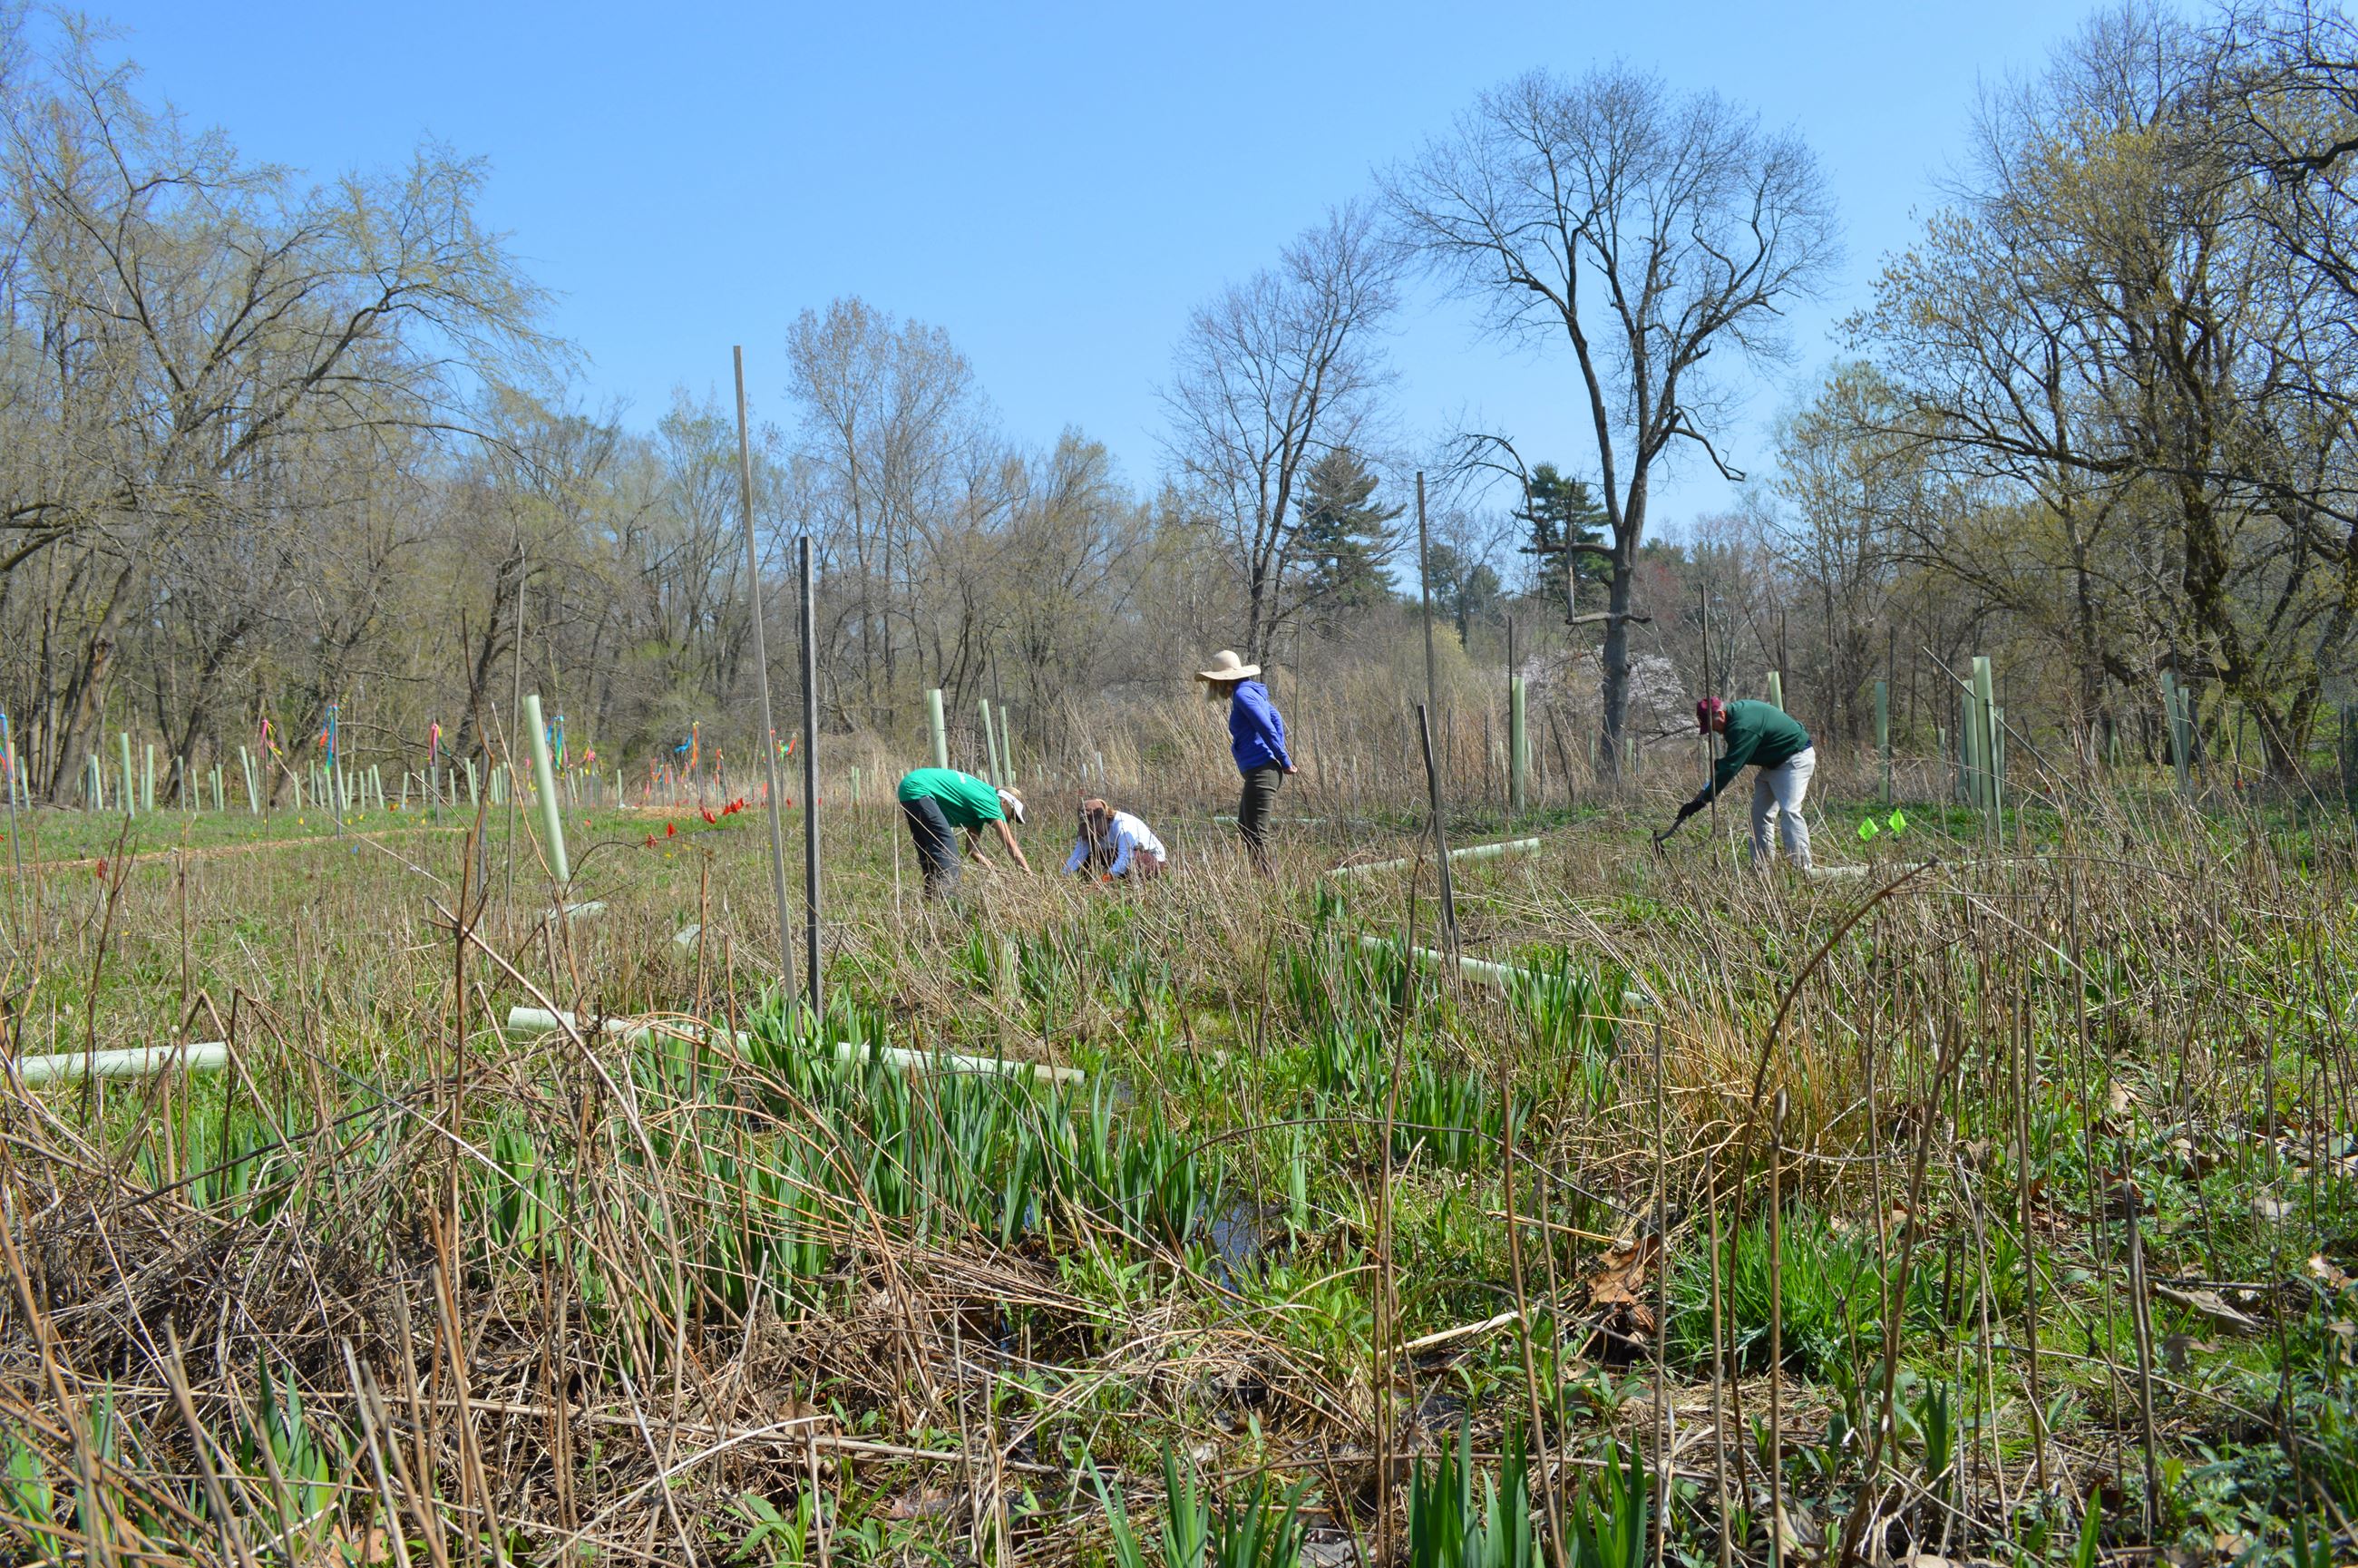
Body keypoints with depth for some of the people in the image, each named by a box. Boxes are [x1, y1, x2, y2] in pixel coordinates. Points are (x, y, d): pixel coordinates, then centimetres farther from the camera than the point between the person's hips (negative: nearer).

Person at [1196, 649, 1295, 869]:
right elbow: (1277, 721, 19)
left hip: (1261, 771, -11)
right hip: (1260, 771, 11)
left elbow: (1267, 728, -18)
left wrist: (1285, 762, -12)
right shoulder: (1252, 691, 17)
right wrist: (1282, 759, 13)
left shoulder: (1242, 694, -12)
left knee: (1256, 835, -9)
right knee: (1245, 829, 18)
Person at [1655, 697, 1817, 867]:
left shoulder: (1743, 727, -30)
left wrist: (1702, 800, -27)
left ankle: (1803, 869, -24)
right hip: (1774, 762, 10)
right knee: (1759, 813, 5)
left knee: (1789, 811, -22)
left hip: (1796, 759, -10)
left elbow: (1730, 768, -29)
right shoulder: (1736, 711, 0)